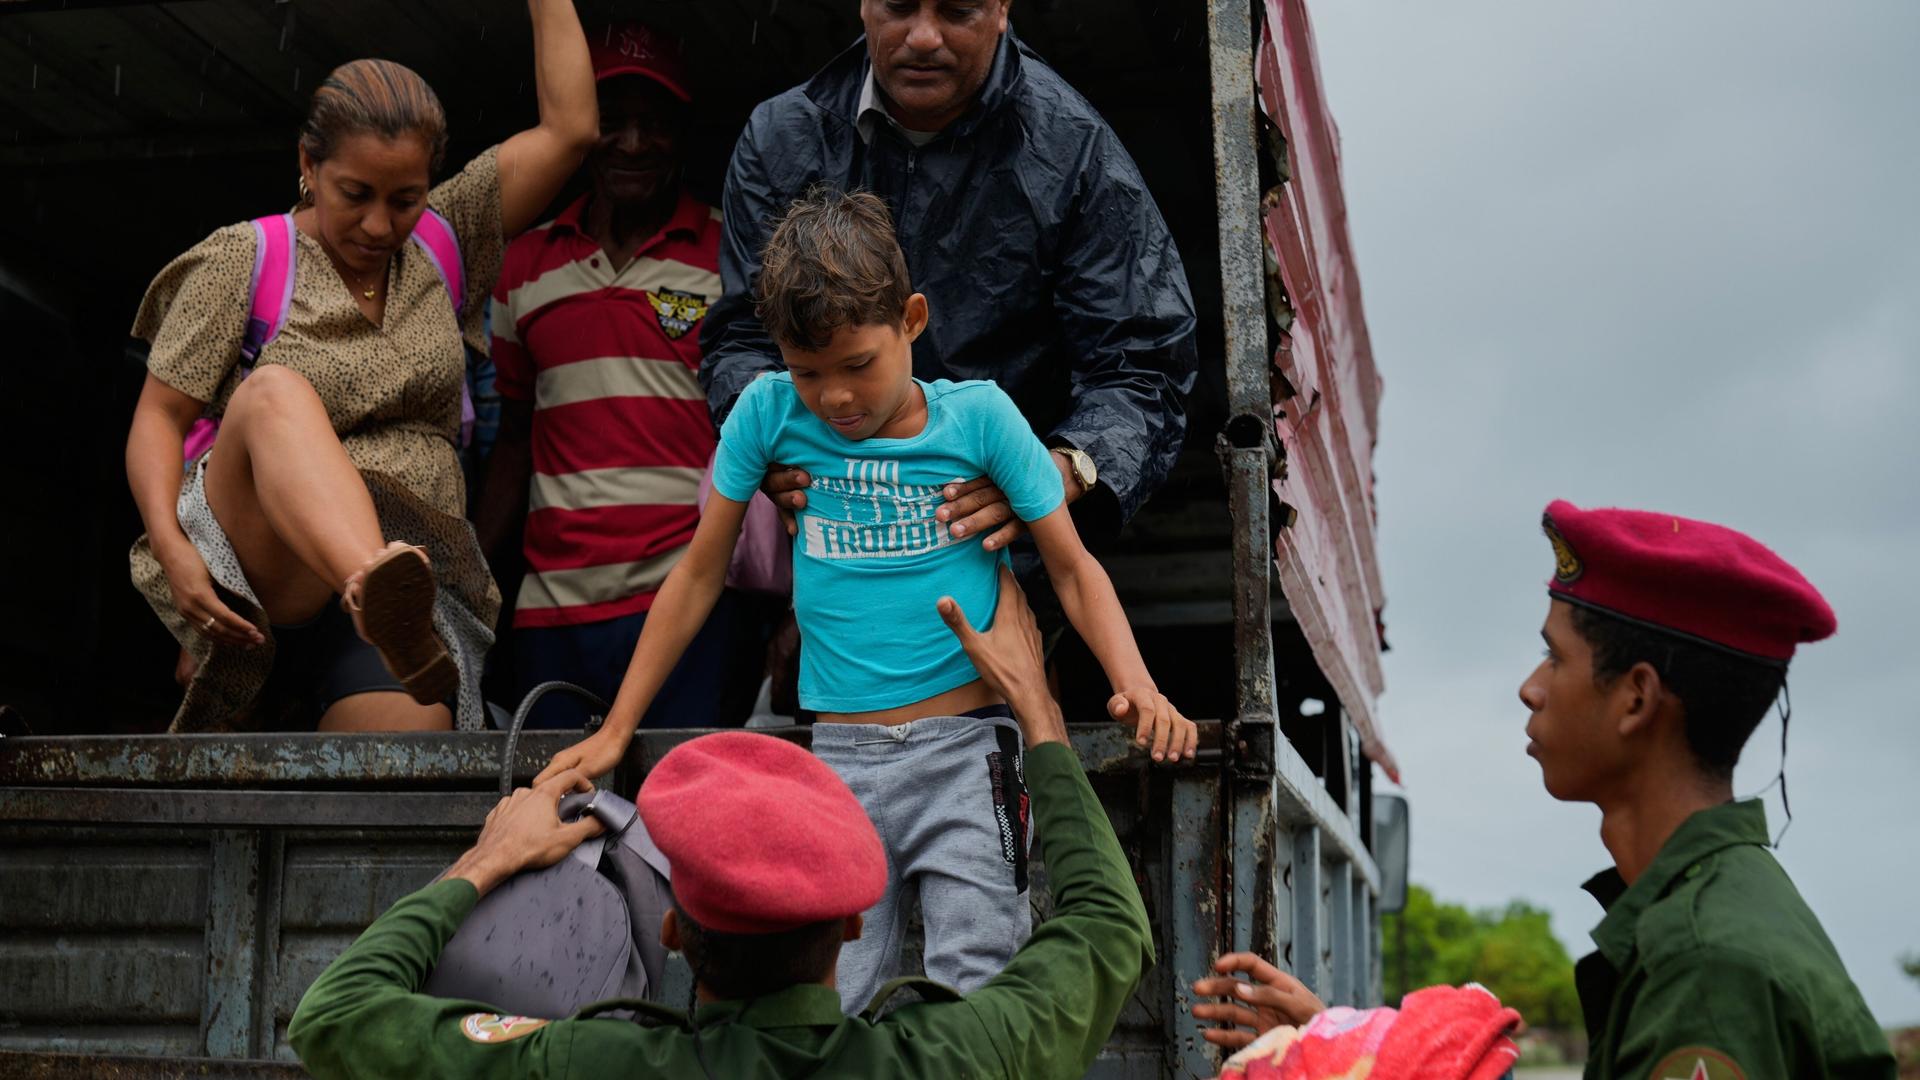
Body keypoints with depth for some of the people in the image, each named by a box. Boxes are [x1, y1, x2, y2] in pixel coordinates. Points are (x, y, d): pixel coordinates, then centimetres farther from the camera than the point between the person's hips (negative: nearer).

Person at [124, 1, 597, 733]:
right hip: (253, 564, -3)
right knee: (275, 393, -35)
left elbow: (570, 128, 9)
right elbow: (159, 417, 1)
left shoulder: (443, 242, 13)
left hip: (404, 572, 3)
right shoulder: (243, 260, 4)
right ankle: (386, 601, -60)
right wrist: (171, 546, -15)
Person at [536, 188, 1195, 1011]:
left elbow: (1073, 568, 4)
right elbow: (700, 573, 12)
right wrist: (616, 731, 13)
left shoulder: (978, 416, -1)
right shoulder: (768, 413, 3)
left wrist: (1135, 683, -14)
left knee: (975, 1001, -9)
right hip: (838, 763, 2)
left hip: (966, 754, -1)